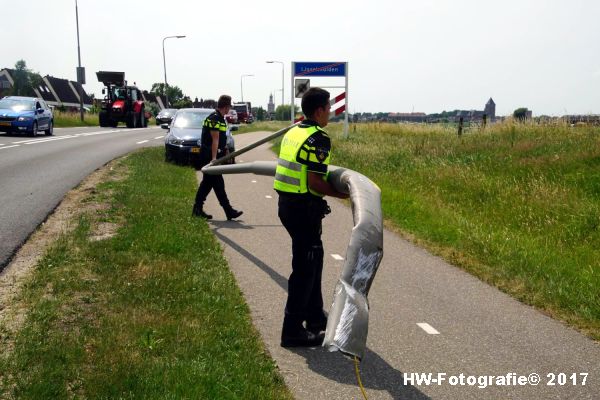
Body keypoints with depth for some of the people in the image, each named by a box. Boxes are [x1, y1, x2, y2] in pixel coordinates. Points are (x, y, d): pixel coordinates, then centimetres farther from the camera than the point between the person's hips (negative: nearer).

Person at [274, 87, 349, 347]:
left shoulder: (293, 131, 11)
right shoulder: (319, 139, -17)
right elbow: (314, 182, -21)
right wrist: (343, 193, -11)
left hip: (287, 203, 10)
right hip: (304, 208, -10)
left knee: (313, 260, 21)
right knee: (305, 267, -1)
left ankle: (315, 318, 33)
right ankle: (293, 331, 5)